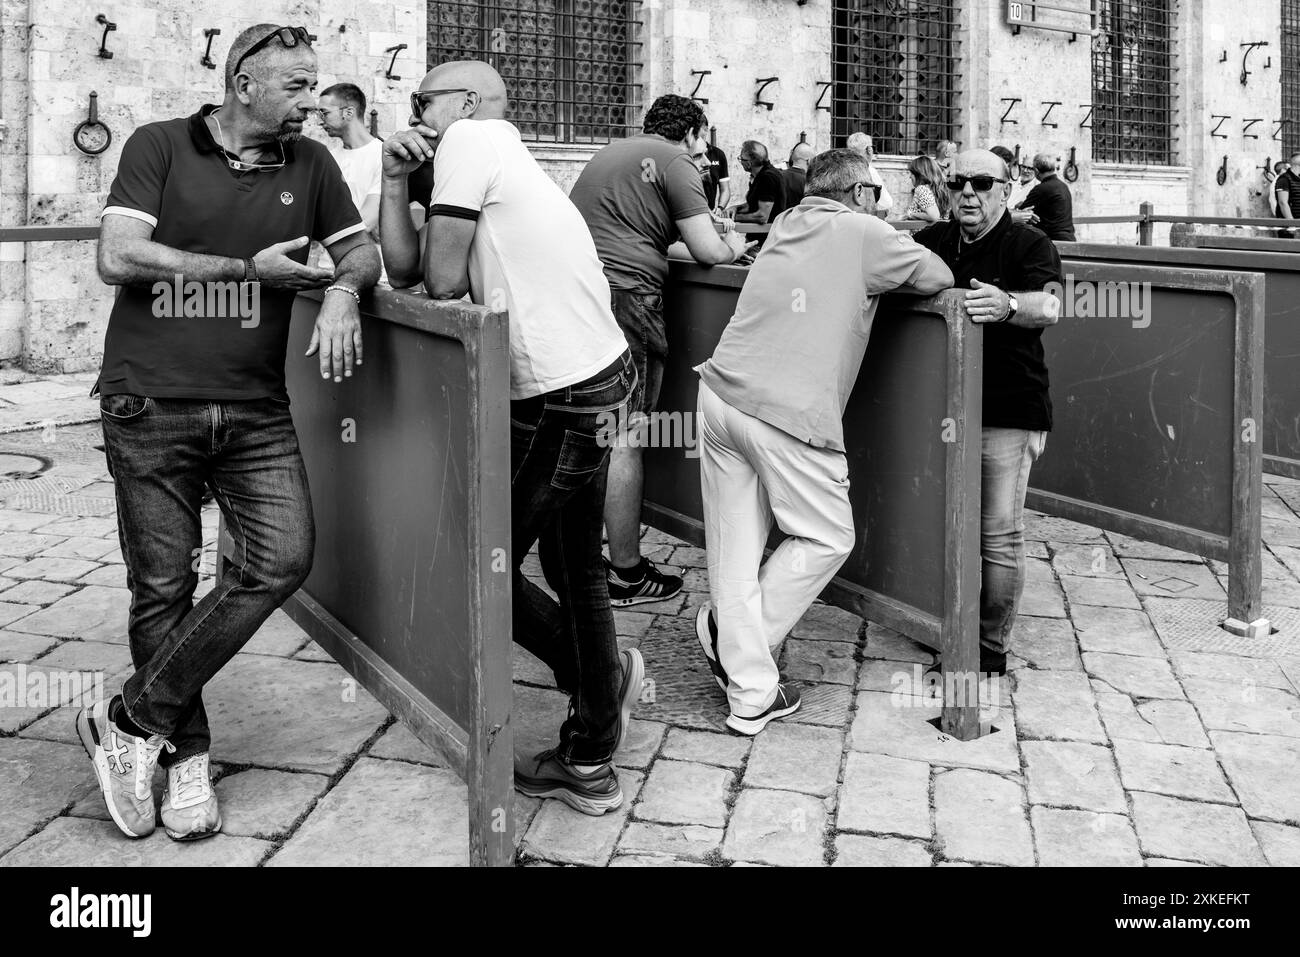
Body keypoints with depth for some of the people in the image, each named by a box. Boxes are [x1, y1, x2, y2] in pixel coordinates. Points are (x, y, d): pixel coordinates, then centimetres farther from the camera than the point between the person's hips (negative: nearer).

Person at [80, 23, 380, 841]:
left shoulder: (309, 163, 12)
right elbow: (118, 259, -9)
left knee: (285, 559, -11)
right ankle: (187, 758, 18)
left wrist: (343, 291, -9)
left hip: (256, 407, 3)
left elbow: (363, 250, 16)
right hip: (150, 403, -3)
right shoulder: (159, 147, 2)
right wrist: (249, 269, -9)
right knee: (164, 588, 1)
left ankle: (133, 722, 2)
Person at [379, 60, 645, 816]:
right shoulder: (501, 156, 20)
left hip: (562, 399, -10)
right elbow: (403, 270, 13)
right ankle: (589, 761, 33)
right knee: (574, 566, 19)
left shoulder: (471, 139, -7)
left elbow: (441, 281, -12)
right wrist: (397, 181, 5)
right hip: (599, 378, 10)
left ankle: (602, 678, 21)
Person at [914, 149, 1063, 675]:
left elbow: (1049, 306, -23)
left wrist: (1008, 304, -45)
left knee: (999, 532, -3)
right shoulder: (931, 240, 11)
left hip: (1008, 413, -5)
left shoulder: (1030, 245, -6)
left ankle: (992, 646, 11)